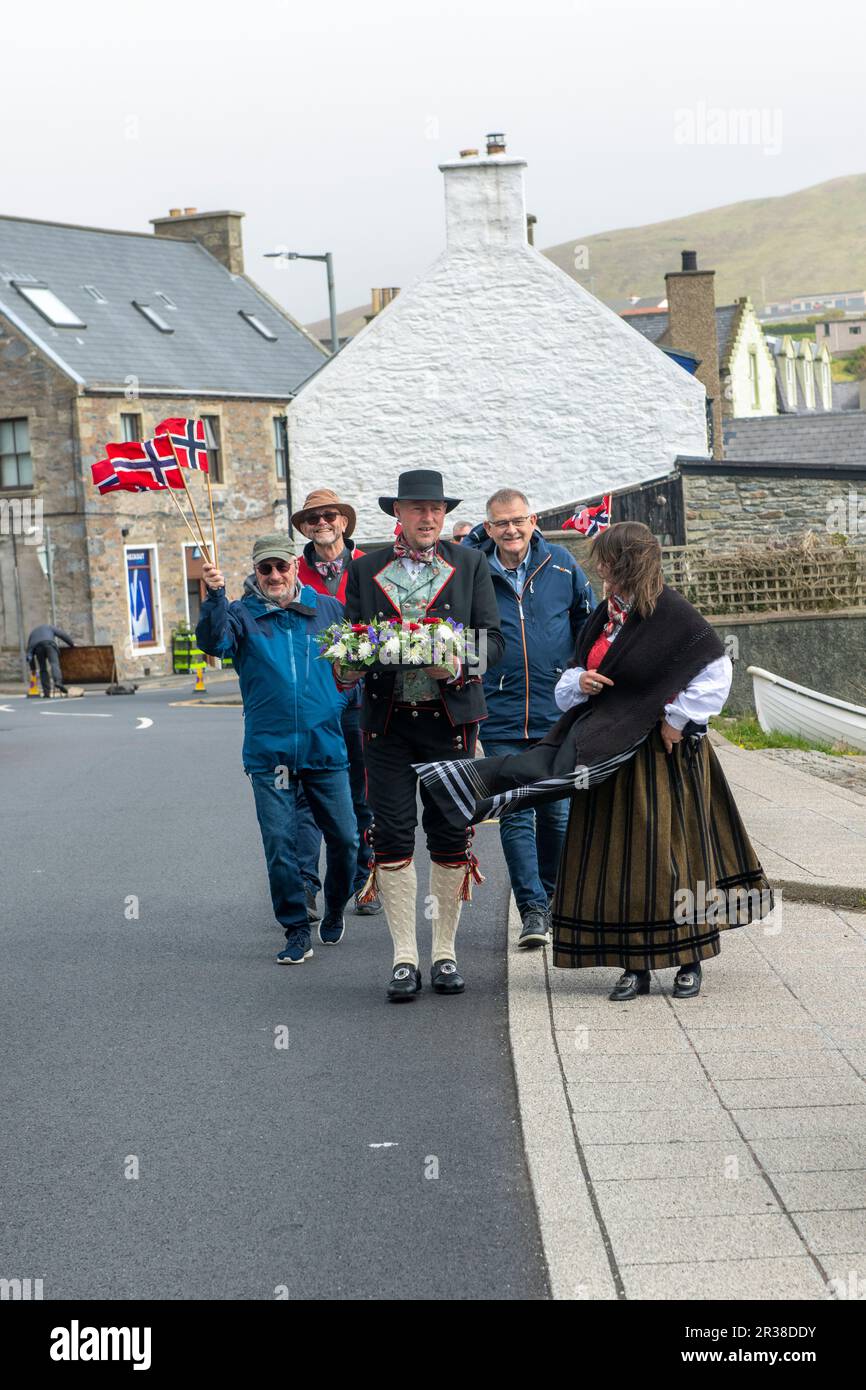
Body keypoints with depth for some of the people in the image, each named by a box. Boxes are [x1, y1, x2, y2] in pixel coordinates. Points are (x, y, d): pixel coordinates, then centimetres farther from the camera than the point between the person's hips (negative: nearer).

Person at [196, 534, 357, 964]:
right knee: (279, 845, -2)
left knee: (344, 839, 5)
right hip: (268, 751, -1)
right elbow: (213, 642, -18)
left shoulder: (329, 610, 7)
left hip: (326, 748, 1)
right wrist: (214, 597, -32)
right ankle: (297, 931, 9)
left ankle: (334, 911, 30)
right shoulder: (242, 615, 2)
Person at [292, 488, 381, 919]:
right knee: (308, 792, -7)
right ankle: (305, 887, -8)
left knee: (363, 793, 8)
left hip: (361, 693, 1)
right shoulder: (295, 573, 6)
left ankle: (365, 883, 18)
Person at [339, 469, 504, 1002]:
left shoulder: (470, 564, 7)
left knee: (451, 835, 3)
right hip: (387, 719, 0)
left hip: (450, 716, 0)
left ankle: (445, 953, 14)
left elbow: (494, 640, 2)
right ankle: (405, 957, 5)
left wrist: (458, 662, -18)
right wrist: (349, 664, -13)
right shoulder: (365, 570, 9)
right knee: (392, 837, -2)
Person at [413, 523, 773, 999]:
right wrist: (580, 682, -5)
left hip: (663, 754, -7)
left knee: (672, 851, -1)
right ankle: (635, 965, 14)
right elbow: (570, 681, 17)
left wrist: (679, 719, -13)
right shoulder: (605, 614, 11)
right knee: (616, 858, 6)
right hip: (608, 756, 7)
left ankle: (689, 961, 11)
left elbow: (716, 671, -13)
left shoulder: (673, 614, -12)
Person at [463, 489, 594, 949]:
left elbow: (589, 623, 14)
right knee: (516, 815, -5)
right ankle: (532, 909, -2)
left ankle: (551, 898, 26)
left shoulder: (561, 565, 2)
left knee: (557, 813, 9)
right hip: (501, 716, -1)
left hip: (557, 713, 1)